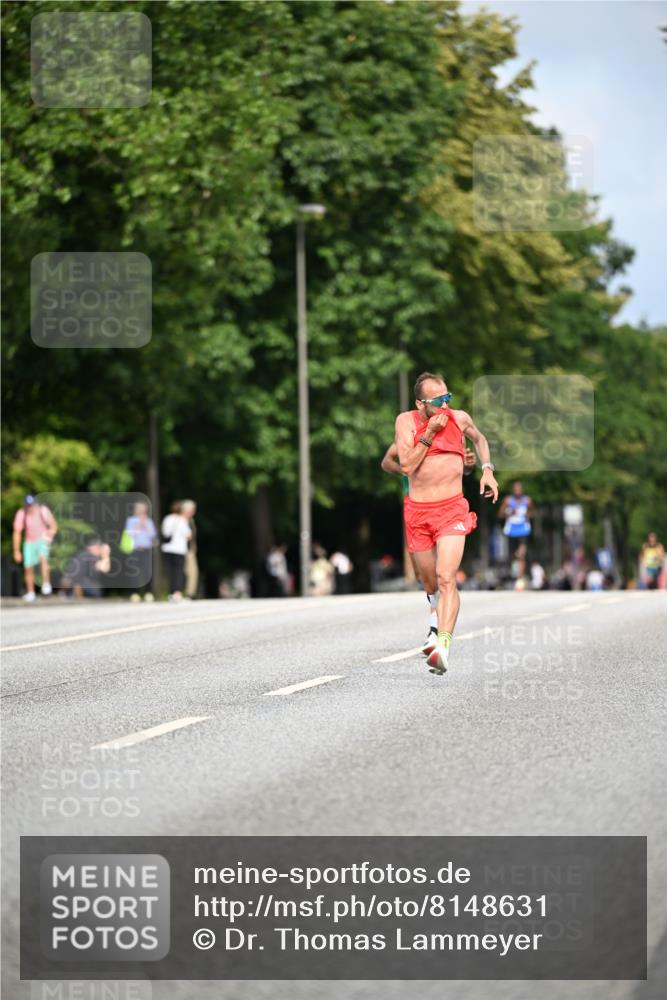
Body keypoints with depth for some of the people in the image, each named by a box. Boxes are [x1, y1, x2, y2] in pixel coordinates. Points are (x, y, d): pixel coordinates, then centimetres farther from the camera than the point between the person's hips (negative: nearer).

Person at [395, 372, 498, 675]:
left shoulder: (459, 418, 1)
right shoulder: (406, 421, -3)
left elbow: (479, 439, 25)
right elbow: (407, 465, -15)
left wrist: (487, 469, 12)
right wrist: (429, 433, -18)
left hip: (451, 510, -1)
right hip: (417, 512, 1)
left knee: (446, 579, -19)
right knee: (430, 583, 13)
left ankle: (442, 648, -30)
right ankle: (438, 627, 43)